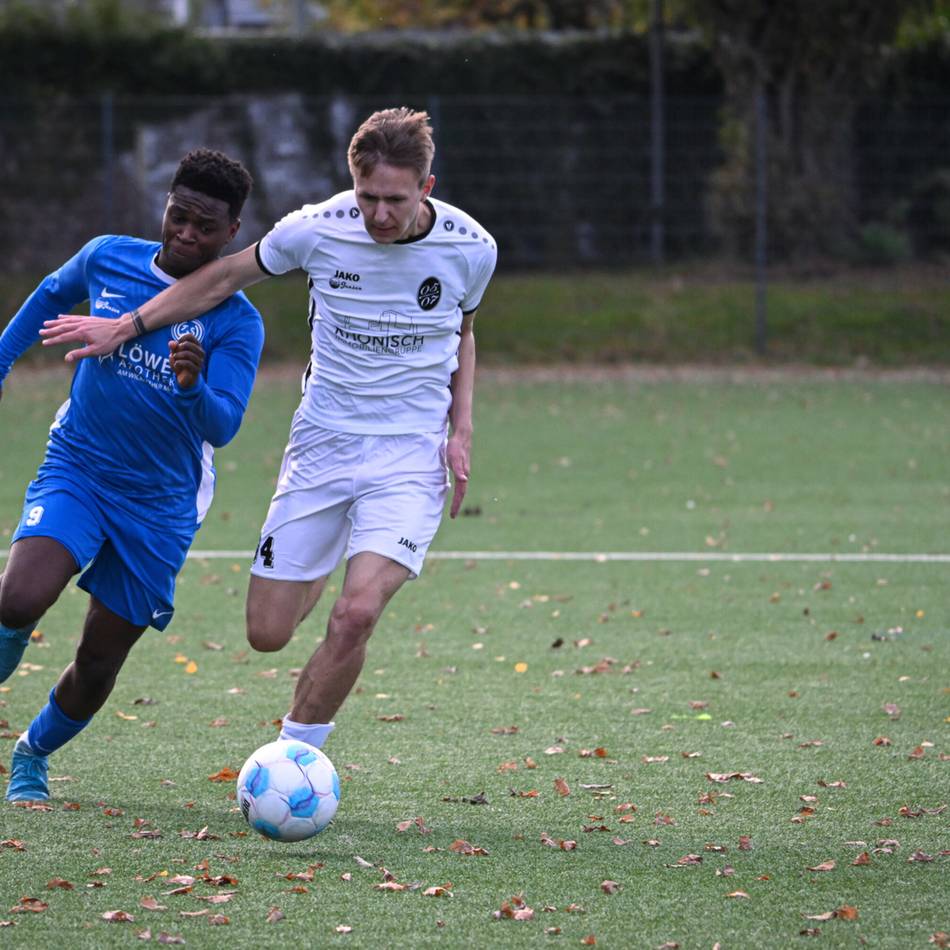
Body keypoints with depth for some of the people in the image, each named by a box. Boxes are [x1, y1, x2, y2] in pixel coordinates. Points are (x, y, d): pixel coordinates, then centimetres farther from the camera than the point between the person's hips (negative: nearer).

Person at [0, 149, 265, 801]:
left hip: (160, 503, -1)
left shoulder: (237, 323, -11)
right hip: (75, 471, 1)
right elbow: (53, 296, 20)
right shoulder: (108, 258, -2)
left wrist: (193, 385, -42)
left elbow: (223, 426, -22)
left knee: (98, 666, 2)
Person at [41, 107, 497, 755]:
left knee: (356, 615, -23)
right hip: (321, 445, 2)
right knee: (267, 632, 1)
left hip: (411, 454, -1)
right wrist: (126, 326, 8)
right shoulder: (317, 230, -11)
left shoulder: (471, 248, -7)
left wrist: (461, 429, 2)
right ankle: (319, 578, 39)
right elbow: (227, 277, 7)